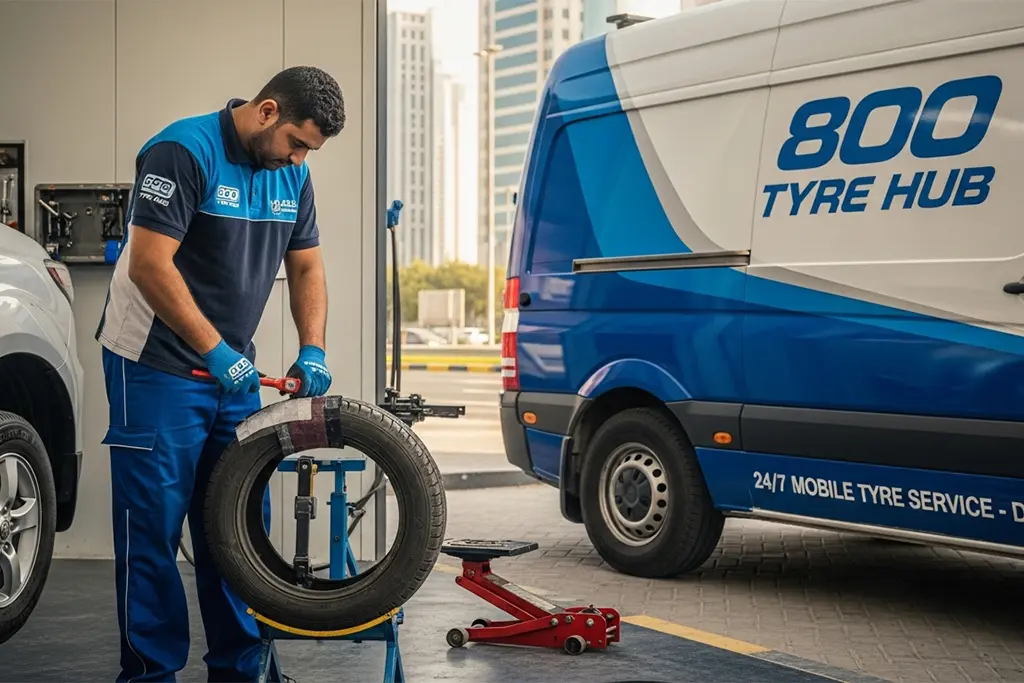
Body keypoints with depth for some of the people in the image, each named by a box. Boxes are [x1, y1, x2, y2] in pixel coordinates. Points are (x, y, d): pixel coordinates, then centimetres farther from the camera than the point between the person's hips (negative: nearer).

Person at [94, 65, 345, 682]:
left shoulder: (291, 175, 9)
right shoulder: (184, 151, -15)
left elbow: (306, 266, 15)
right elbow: (148, 264, -22)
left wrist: (313, 349, -1)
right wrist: (215, 350, -23)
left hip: (233, 371, 7)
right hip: (158, 369, -7)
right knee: (153, 527, -4)